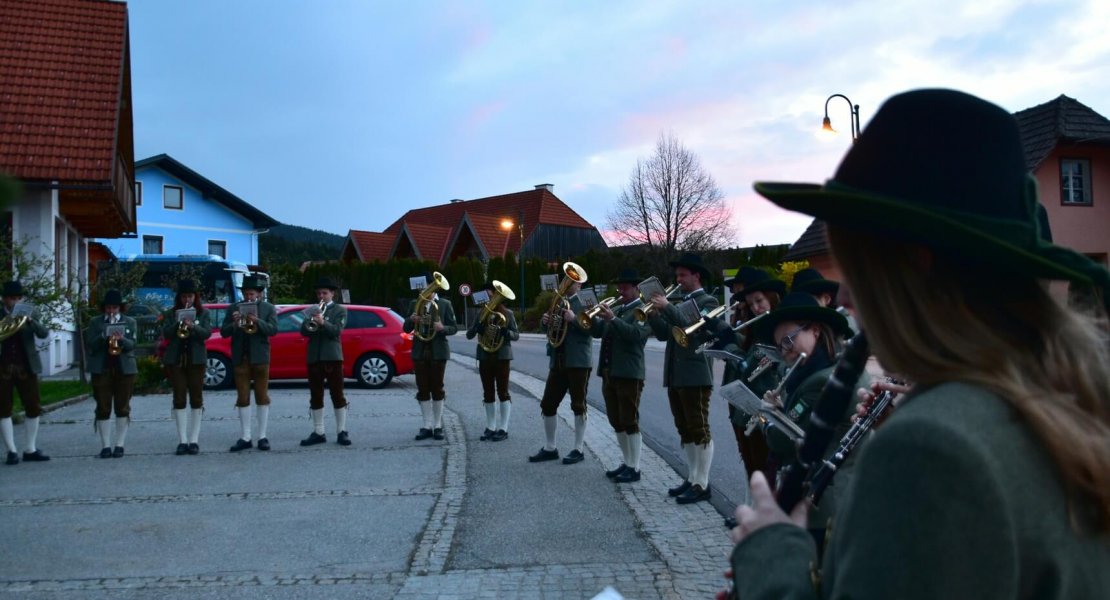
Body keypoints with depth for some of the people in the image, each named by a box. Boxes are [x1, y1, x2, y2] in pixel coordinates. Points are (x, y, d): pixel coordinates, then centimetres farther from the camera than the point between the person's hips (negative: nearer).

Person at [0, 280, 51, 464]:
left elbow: (44, 333, -7)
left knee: (33, 408, 3)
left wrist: (30, 321, -24)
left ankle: (31, 450, 15)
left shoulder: (31, 314, 6)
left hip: (26, 367, 1)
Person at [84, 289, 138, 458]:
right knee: (103, 408, -1)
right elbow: (90, 345, -1)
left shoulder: (130, 322, 9)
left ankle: (119, 444, 8)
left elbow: (132, 345, -3)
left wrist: (121, 339, -23)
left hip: (125, 369, 0)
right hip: (101, 369, 0)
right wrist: (104, 337, -17)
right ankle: (105, 445, 4)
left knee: (122, 408, 1)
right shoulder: (95, 322, 9)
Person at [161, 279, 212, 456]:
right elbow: (165, 333, -3)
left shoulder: (204, 313, 6)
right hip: (175, 360, 1)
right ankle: (182, 440, 3)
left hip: (196, 359, -1)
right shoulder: (171, 314, 9)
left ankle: (194, 440, 6)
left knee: (196, 399, 0)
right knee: (179, 399, 0)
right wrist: (178, 324, -18)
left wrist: (193, 326, -24)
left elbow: (207, 333, -7)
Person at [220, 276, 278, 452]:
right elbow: (223, 332, 2)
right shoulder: (233, 308, 7)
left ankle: (262, 436, 9)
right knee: (242, 398, 4)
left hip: (260, 357, -1)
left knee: (262, 396, 3)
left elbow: (273, 330, -8)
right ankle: (245, 437, 9)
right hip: (240, 358, 1)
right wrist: (234, 323, -17)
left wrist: (257, 321, -23)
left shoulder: (269, 308, 4)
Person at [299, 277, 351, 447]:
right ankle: (318, 433, 11)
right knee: (315, 397, 5)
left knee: (338, 395, -1)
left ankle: (342, 431, 3)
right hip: (313, 357, 4)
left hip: (332, 357, -4)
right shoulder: (312, 310, 15)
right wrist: (311, 322, -16)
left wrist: (323, 323, -25)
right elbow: (303, 331, 4)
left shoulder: (340, 310, 5)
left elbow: (337, 330, -10)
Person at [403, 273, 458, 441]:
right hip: (419, 351, 2)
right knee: (422, 390, 3)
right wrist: (411, 320, -15)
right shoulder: (414, 304, 8)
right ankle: (427, 426, 10)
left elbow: (454, 328, 0)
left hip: (438, 351, -2)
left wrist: (442, 328, -20)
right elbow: (406, 329, 7)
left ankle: (438, 426, 10)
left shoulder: (445, 304, 1)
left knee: (437, 389, 2)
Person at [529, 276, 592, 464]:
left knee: (578, 405, 0)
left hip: (578, 361, -6)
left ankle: (578, 450, 9)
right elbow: (549, 329, 18)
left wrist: (574, 319, -28)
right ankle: (549, 448, 16)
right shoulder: (558, 302, 16)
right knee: (547, 405, 5)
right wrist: (544, 321, -3)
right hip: (558, 361, 6)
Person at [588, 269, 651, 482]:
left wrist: (613, 319, -26)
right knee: (617, 422, 13)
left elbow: (637, 333, -21)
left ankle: (634, 468, 3)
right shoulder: (615, 309, 18)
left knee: (630, 422, -4)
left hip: (629, 373, -8)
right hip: (609, 372, 8)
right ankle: (627, 463, 23)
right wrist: (592, 316, -4)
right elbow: (597, 331, 13)